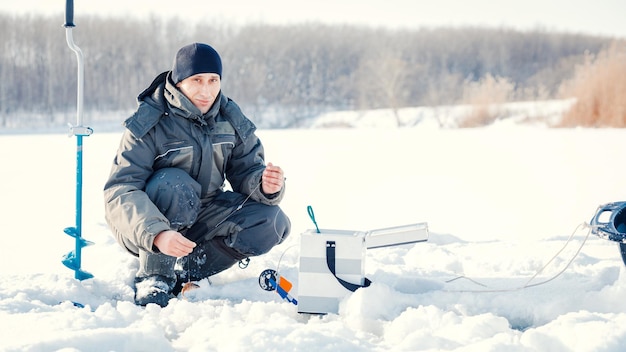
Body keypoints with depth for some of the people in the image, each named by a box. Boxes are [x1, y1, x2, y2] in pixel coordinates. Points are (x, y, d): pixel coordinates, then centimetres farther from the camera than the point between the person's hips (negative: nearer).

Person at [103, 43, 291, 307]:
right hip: (147, 225, -5)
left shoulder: (231, 119, -4)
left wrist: (267, 185, -30)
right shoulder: (148, 124, -20)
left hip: (203, 219, 5)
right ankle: (154, 275, -19)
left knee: (272, 222, -16)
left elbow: (247, 170, -3)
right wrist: (157, 234, -46)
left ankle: (187, 269, -7)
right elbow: (120, 192, -28)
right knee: (173, 184, -36)